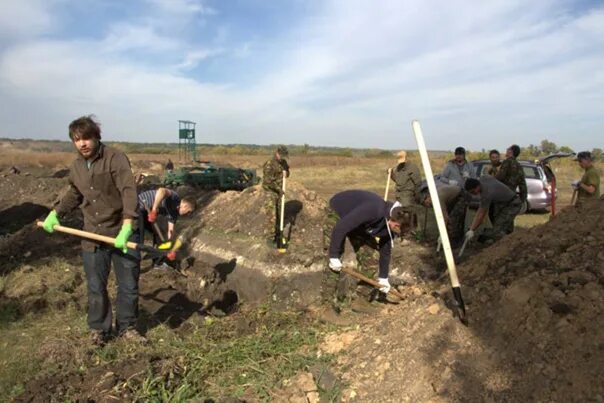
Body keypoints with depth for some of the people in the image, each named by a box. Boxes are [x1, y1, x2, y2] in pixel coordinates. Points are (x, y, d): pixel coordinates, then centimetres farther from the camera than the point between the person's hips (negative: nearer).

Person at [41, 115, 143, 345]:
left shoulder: (115, 158, -13)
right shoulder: (76, 166, 7)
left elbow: (129, 191, -25)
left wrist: (127, 226, -36)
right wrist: (55, 214, 15)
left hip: (122, 234, -4)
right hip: (92, 237, 4)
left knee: (129, 285, 8)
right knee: (96, 288, 12)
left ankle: (126, 326, 28)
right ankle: (98, 328, 32)